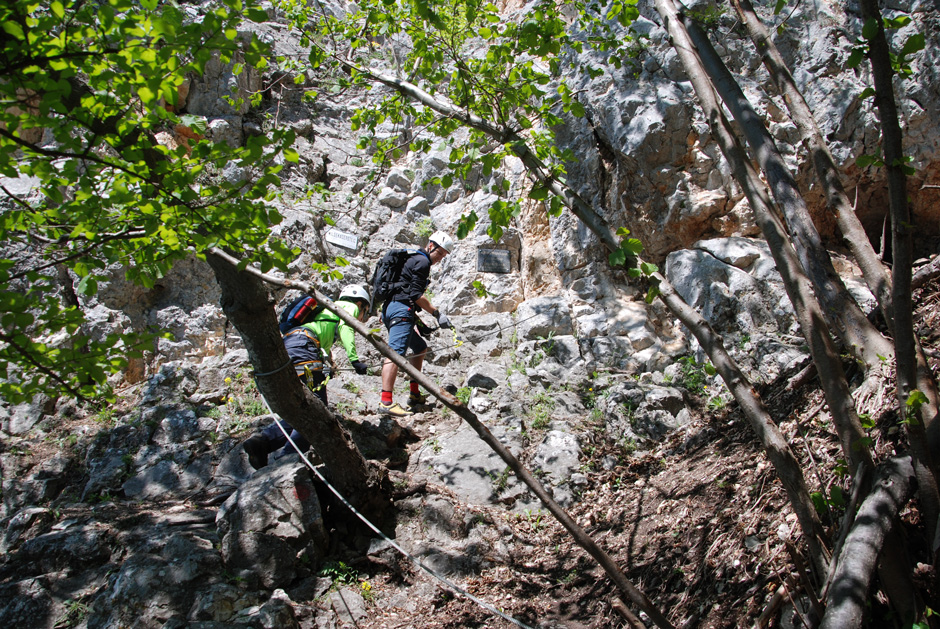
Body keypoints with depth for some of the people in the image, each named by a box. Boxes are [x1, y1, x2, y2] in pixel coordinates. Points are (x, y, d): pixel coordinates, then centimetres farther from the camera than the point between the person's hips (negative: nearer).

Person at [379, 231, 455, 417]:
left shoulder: (413, 259, 28)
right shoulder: (422, 261, -4)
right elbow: (416, 295, -14)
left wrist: (418, 321, 28)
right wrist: (437, 313, -10)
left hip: (390, 310, 11)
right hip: (401, 309, -11)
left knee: (420, 348, 21)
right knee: (396, 353, -20)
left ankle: (414, 394, 20)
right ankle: (386, 402, -29)